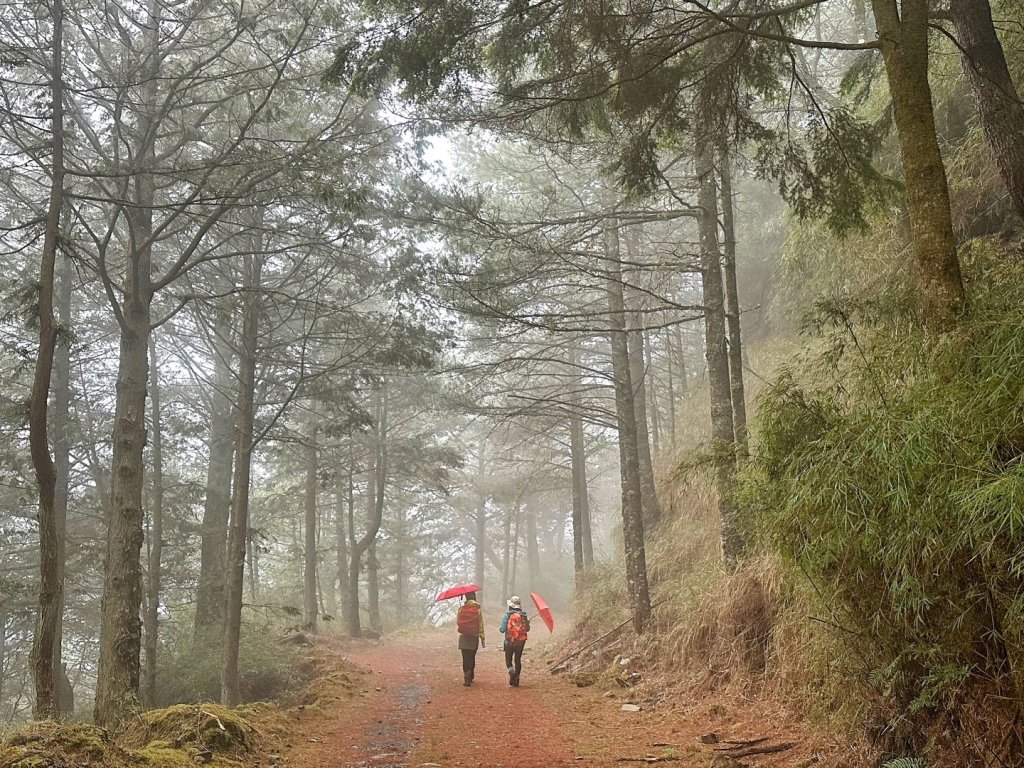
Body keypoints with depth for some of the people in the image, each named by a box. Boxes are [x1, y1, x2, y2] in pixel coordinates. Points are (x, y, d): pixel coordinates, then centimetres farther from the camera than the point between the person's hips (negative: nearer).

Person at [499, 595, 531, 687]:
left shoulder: (507, 615, -10)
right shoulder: (524, 615, -2)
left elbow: (502, 629, -11)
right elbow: (527, 629, 5)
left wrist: (500, 629, 11)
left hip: (509, 641, -2)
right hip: (521, 641, 3)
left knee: (508, 659, 13)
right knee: (518, 660, 12)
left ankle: (511, 669, -18)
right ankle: (516, 681, 13)